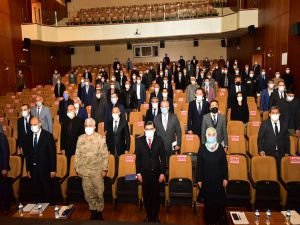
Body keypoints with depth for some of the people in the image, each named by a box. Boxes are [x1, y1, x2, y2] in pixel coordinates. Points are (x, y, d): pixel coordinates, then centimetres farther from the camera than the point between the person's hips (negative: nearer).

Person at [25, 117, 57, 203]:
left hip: (45, 169, -4)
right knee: (37, 191, 13)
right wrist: (28, 169, 7)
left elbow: (52, 153, -9)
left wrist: (53, 169, -11)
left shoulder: (48, 136, -8)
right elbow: (27, 154, 9)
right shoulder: (29, 137, 4)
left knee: (47, 190, 8)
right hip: (33, 169, 4)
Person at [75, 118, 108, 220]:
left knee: (99, 192, 6)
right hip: (85, 171, 3)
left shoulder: (100, 138, -5)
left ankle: (99, 211, 24)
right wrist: (77, 169, 5)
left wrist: (104, 169, -8)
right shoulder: (80, 138, 3)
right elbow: (77, 155, 6)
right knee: (88, 193, 11)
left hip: (97, 171, -2)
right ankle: (93, 211, 29)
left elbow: (105, 155, -5)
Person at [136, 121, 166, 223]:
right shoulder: (139, 140, -5)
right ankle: (148, 215, 34)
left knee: (155, 195, 10)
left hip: (156, 172, 0)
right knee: (146, 195, 13)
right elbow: (138, 158, -1)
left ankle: (155, 216, 31)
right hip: (144, 172, 1)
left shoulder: (159, 140, -6)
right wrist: (138, 173, -3)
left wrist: (162, 173, -5)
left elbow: (163, 157, -3)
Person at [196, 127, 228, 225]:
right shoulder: (202, 148, -7)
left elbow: (224, 164, 1)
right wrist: (199, 179, -4)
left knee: (219, 200, 5)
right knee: (208, 200, 10)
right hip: (206, 179, 0)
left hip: (218, 179, 1)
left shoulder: (220, 148, -4)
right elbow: (199, 165, -4)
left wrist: (225, 178, -1)